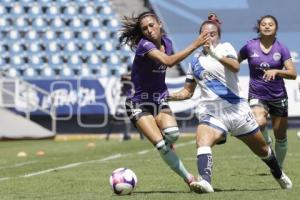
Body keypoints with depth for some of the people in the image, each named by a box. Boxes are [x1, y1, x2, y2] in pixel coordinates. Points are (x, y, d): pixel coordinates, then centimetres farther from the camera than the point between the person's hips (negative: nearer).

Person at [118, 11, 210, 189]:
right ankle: (188, 178, -7)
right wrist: (194, 45, -34)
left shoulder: (166, 42, 3)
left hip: (160, 101, 5)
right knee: (162, 145, -21)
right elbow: (168, 61, -34)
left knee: (172, 134, -28)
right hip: (140, 104, -5)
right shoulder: (145, 45, -18)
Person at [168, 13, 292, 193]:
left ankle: (279, 175, 41)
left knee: (261, 150, 13)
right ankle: (205, 181, -49)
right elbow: (188, 92, 18)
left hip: (236, 109, -2)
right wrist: (169, 96, -1)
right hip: (210, 112, 2)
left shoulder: (225, 47, -1)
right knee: (202, 142, -30)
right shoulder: (196, 60, 11)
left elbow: (235, 67, -24)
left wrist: (216, 55, -41)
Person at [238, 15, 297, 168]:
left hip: (278, 97, 1)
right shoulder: (250, 46, -3)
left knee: (281, 137, 8)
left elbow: (293, 74, -12)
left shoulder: (281, 49, -3)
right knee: (259, 122, -32)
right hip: (257, 96, -1)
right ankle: (266, 142, 0)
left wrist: (276, 71, -28)